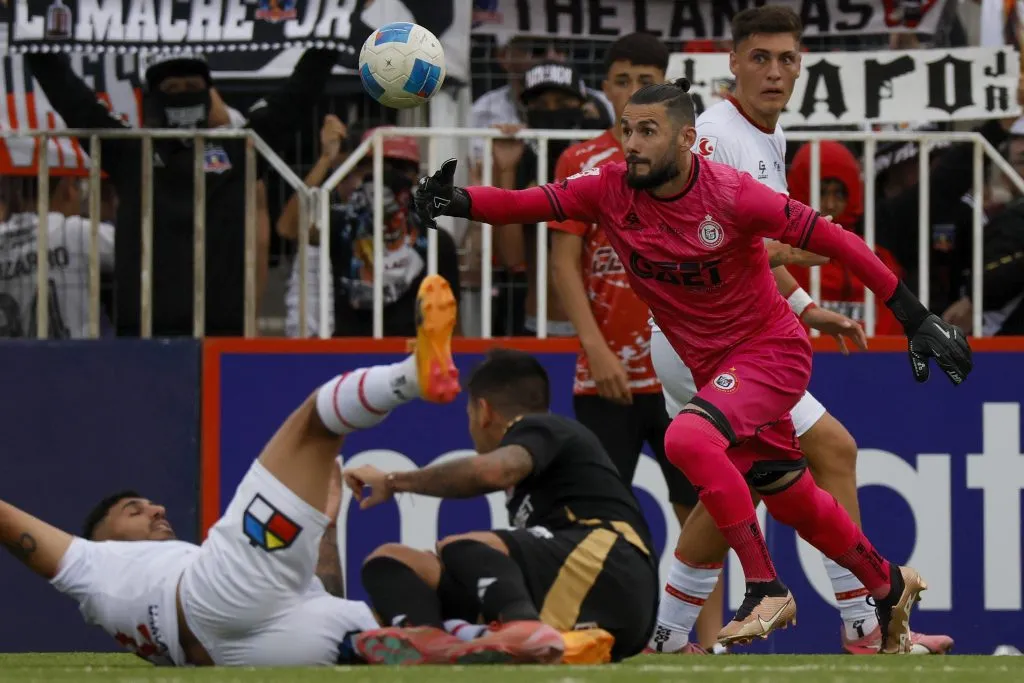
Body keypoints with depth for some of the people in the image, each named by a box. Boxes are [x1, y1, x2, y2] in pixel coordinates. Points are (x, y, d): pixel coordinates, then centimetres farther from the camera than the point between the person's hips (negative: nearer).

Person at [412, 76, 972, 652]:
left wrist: (915, 318, -18)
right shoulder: (611, 190, -9)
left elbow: (831, 239, -19)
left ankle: (767, 590, -21)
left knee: (688, 437, -31)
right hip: (711, 366, 6)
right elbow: (529, 204, -16)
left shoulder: (731, 195, -23)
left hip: (772, 350, -6)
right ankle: (889, 585, 42)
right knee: (792, 501, 17)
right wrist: (458, 201, -37)